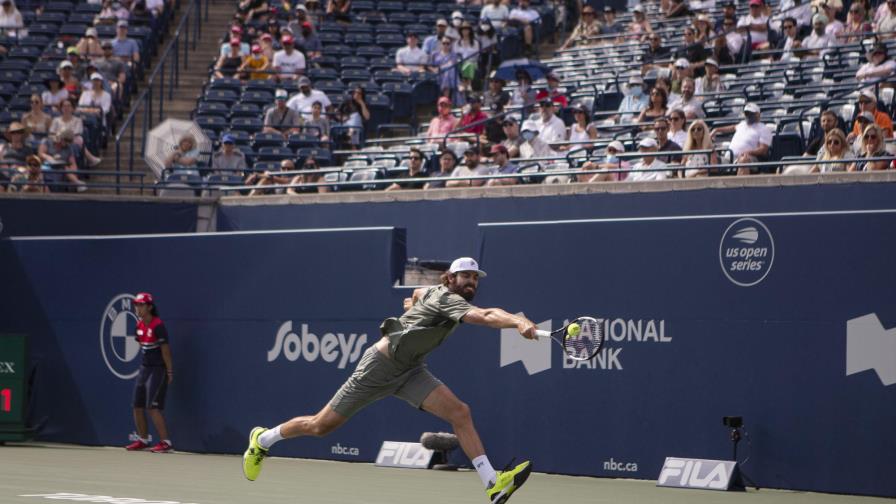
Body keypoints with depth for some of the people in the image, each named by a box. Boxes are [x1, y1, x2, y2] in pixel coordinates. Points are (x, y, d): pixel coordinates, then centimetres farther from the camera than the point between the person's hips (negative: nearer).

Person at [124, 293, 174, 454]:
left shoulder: (158, 326, -18)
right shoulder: (139, 324, 6)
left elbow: (166, 350, -15)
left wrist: (169, 372, -13)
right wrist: (146, 363, 15)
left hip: (158, 369, -9)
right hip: (145, 368, 9)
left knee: (153, 407, -13)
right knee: (137, 405, 10)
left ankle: (166, 442, -9)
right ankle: (143, 440, 23)